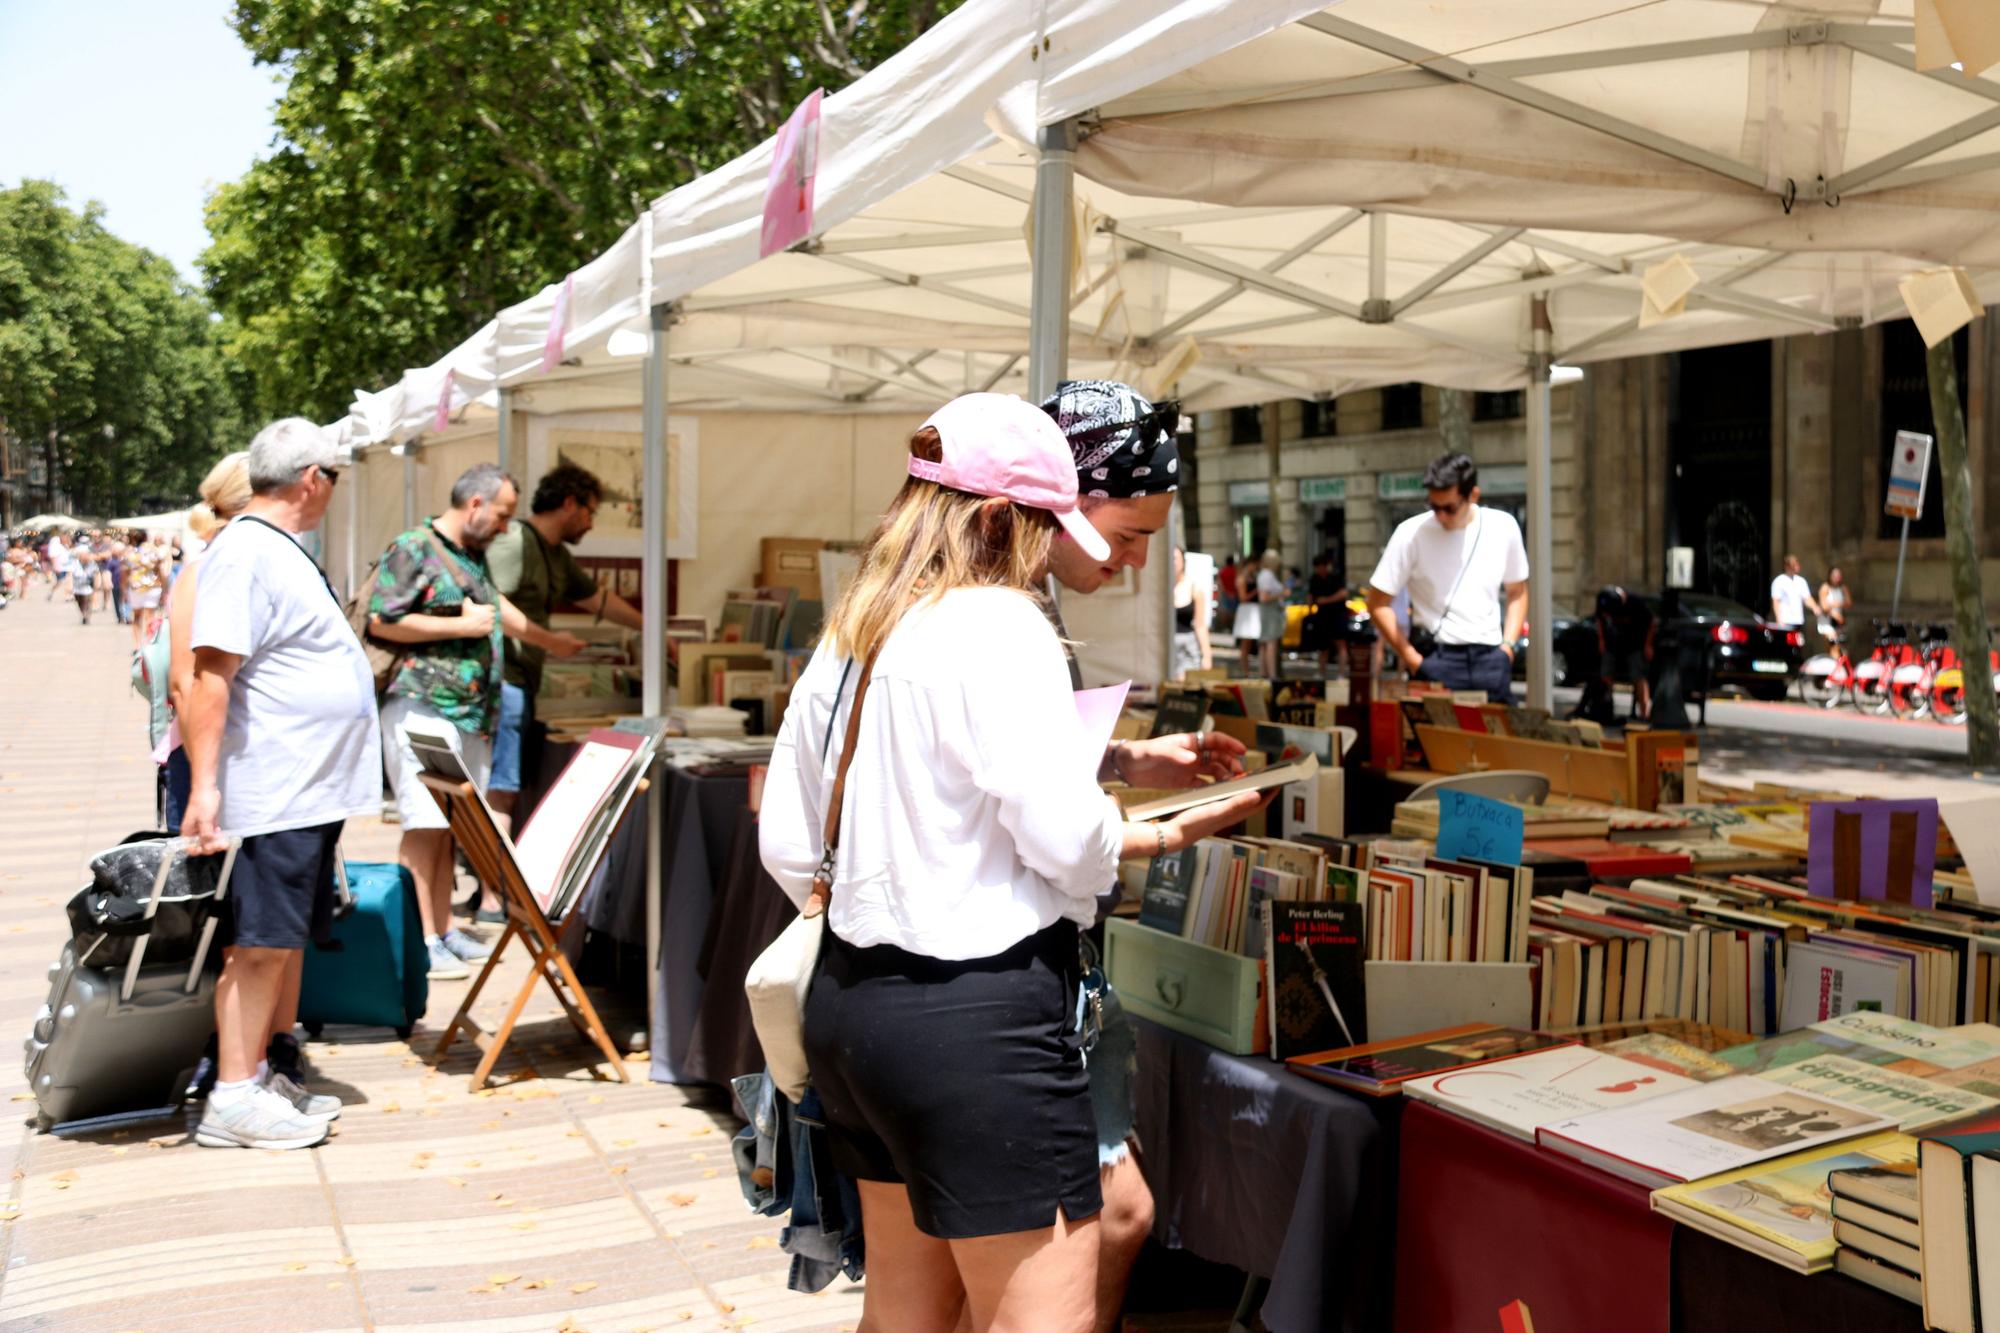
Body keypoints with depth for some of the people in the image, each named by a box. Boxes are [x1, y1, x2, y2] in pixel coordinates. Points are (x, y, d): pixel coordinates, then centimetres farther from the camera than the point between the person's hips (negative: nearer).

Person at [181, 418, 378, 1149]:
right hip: (272, 795, -10)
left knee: (289, 937, 14)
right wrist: (202, 785, -26)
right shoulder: (243, 553, -16)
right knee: (261, 942, -3)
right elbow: (210, 674, -22)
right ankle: (233, 1098, 5)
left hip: (311, 792, 10)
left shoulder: (282, 550, 16)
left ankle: (264, 1077, 23)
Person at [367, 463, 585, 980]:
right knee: (426, 825, -8)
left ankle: (444, 930, 15)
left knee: (449, 824, 10)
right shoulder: (412, 549, -8)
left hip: (470, 714, 8)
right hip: (421, 709, -8)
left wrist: (547, 639, 42)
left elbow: (494, 604, 35)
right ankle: (422, 941, -5)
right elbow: (381, 621, -15)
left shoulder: (473, 554, 20)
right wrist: (461, 626, -12)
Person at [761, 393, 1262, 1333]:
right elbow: (1064, 835, -20)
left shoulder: (845, 638, 10)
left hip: (851, 1003, 9)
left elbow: (785, 846, 12)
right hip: (975, 1016, -9)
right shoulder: (999, 625, -14)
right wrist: (1172, 834, -1)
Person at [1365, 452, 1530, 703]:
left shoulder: (1503, 527, 3)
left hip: (1491, 658, 3)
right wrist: (1414, 661, -8)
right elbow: (1378, 604, -4)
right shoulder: (1412, 533, -7)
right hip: (1437, 661, -3)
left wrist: (1507, 647, 4)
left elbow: (1517, 592, 17)